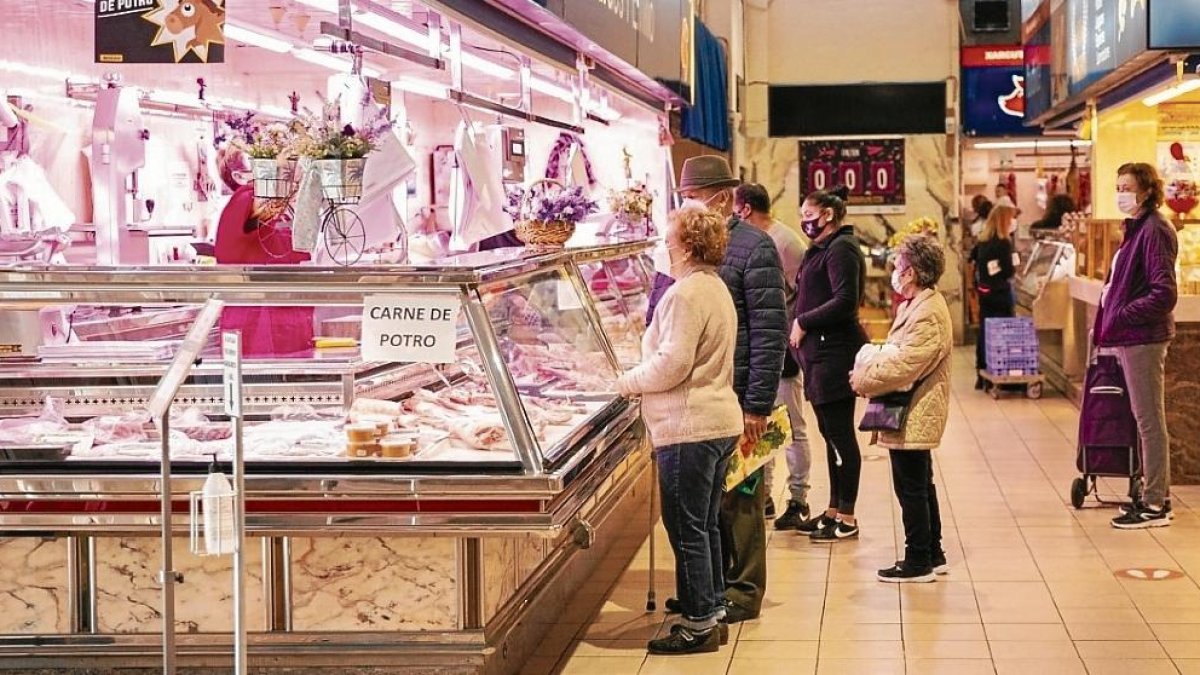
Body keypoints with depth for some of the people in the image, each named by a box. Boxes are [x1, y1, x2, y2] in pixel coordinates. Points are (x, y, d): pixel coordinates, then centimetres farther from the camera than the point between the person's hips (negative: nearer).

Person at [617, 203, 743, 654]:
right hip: (720, 420, 10)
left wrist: (628, 382, -8)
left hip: (690, 428, -10)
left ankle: (698, 626, 4)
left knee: (687, 530, -2)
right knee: (705, 525, 17)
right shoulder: (715, 288, 15)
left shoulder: (687, 293, -18)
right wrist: (642, 381, 15)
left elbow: (672, 364, -23)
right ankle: (711, 611, 24)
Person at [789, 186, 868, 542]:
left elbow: (845, 301, -22)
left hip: (835, 352, -10)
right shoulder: (821, 249, 19)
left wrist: (803, 322, -15)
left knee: (840, 434, -4)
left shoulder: (840, 249, -13)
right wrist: (801, 325, 5)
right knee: (831, 433, 14)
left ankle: (847, 519, 1)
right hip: (820, 351, 10)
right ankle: (835, 510, 22)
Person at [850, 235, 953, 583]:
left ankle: (918, 562, 7)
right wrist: (867, 370, 2)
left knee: (911, 488, -2)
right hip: (916, 414, 11)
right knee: (921, 485, 18)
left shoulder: (927, 314, -21)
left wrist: (863, 379, -14)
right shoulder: (916, 305, 13)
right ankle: (933, 554, 29)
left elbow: (903, 365, -26)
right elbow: (897, 354, 19)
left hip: (913, 417, -11)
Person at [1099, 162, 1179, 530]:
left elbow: (1164, 294, -21)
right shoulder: (1136, 228, 14)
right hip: (1130, 338, 10)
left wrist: (1120, 316, -17)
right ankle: (1155, 494, 25)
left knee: (1149, 421, -3)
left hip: (1144, 338, -10)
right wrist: (1107, 323, 11)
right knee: (1146, 419, 16)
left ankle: (1155, 506, 4)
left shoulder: (1154, 231, -16)